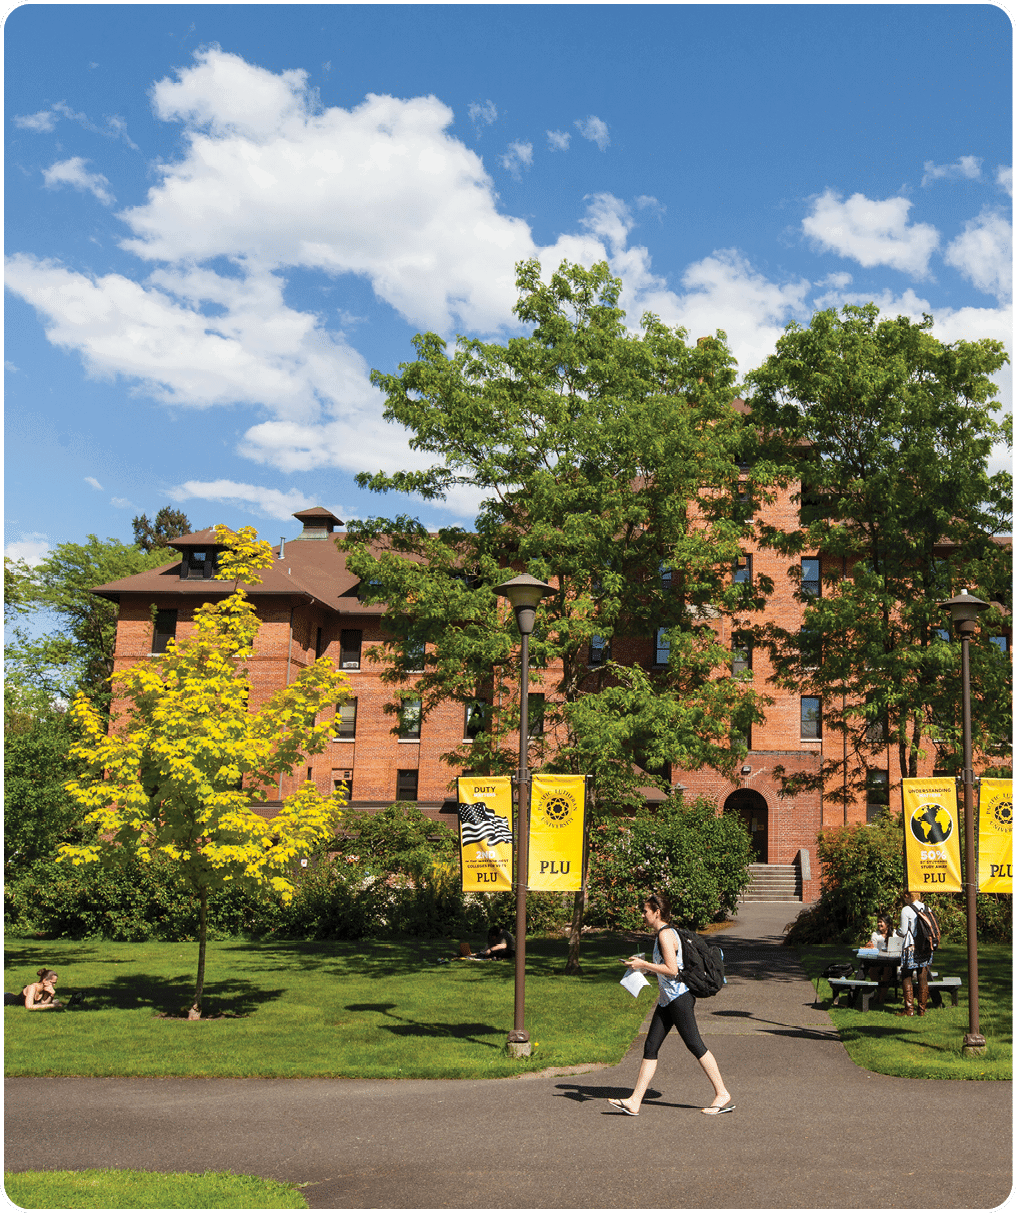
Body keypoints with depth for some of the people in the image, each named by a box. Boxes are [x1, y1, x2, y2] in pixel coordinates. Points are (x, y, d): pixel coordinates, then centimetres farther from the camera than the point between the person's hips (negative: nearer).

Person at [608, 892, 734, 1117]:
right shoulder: (664, 933, 16)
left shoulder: (666, 934, -14)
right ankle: (634, 1102, 5)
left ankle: (722, 1094, 7)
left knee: (695, 1045, -4)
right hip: (667, 999, 10)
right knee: (651, 1047, 6)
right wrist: (645, 967, 13)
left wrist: (643, 964, -15)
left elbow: (672, 970, -21)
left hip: (679, 996, -10)